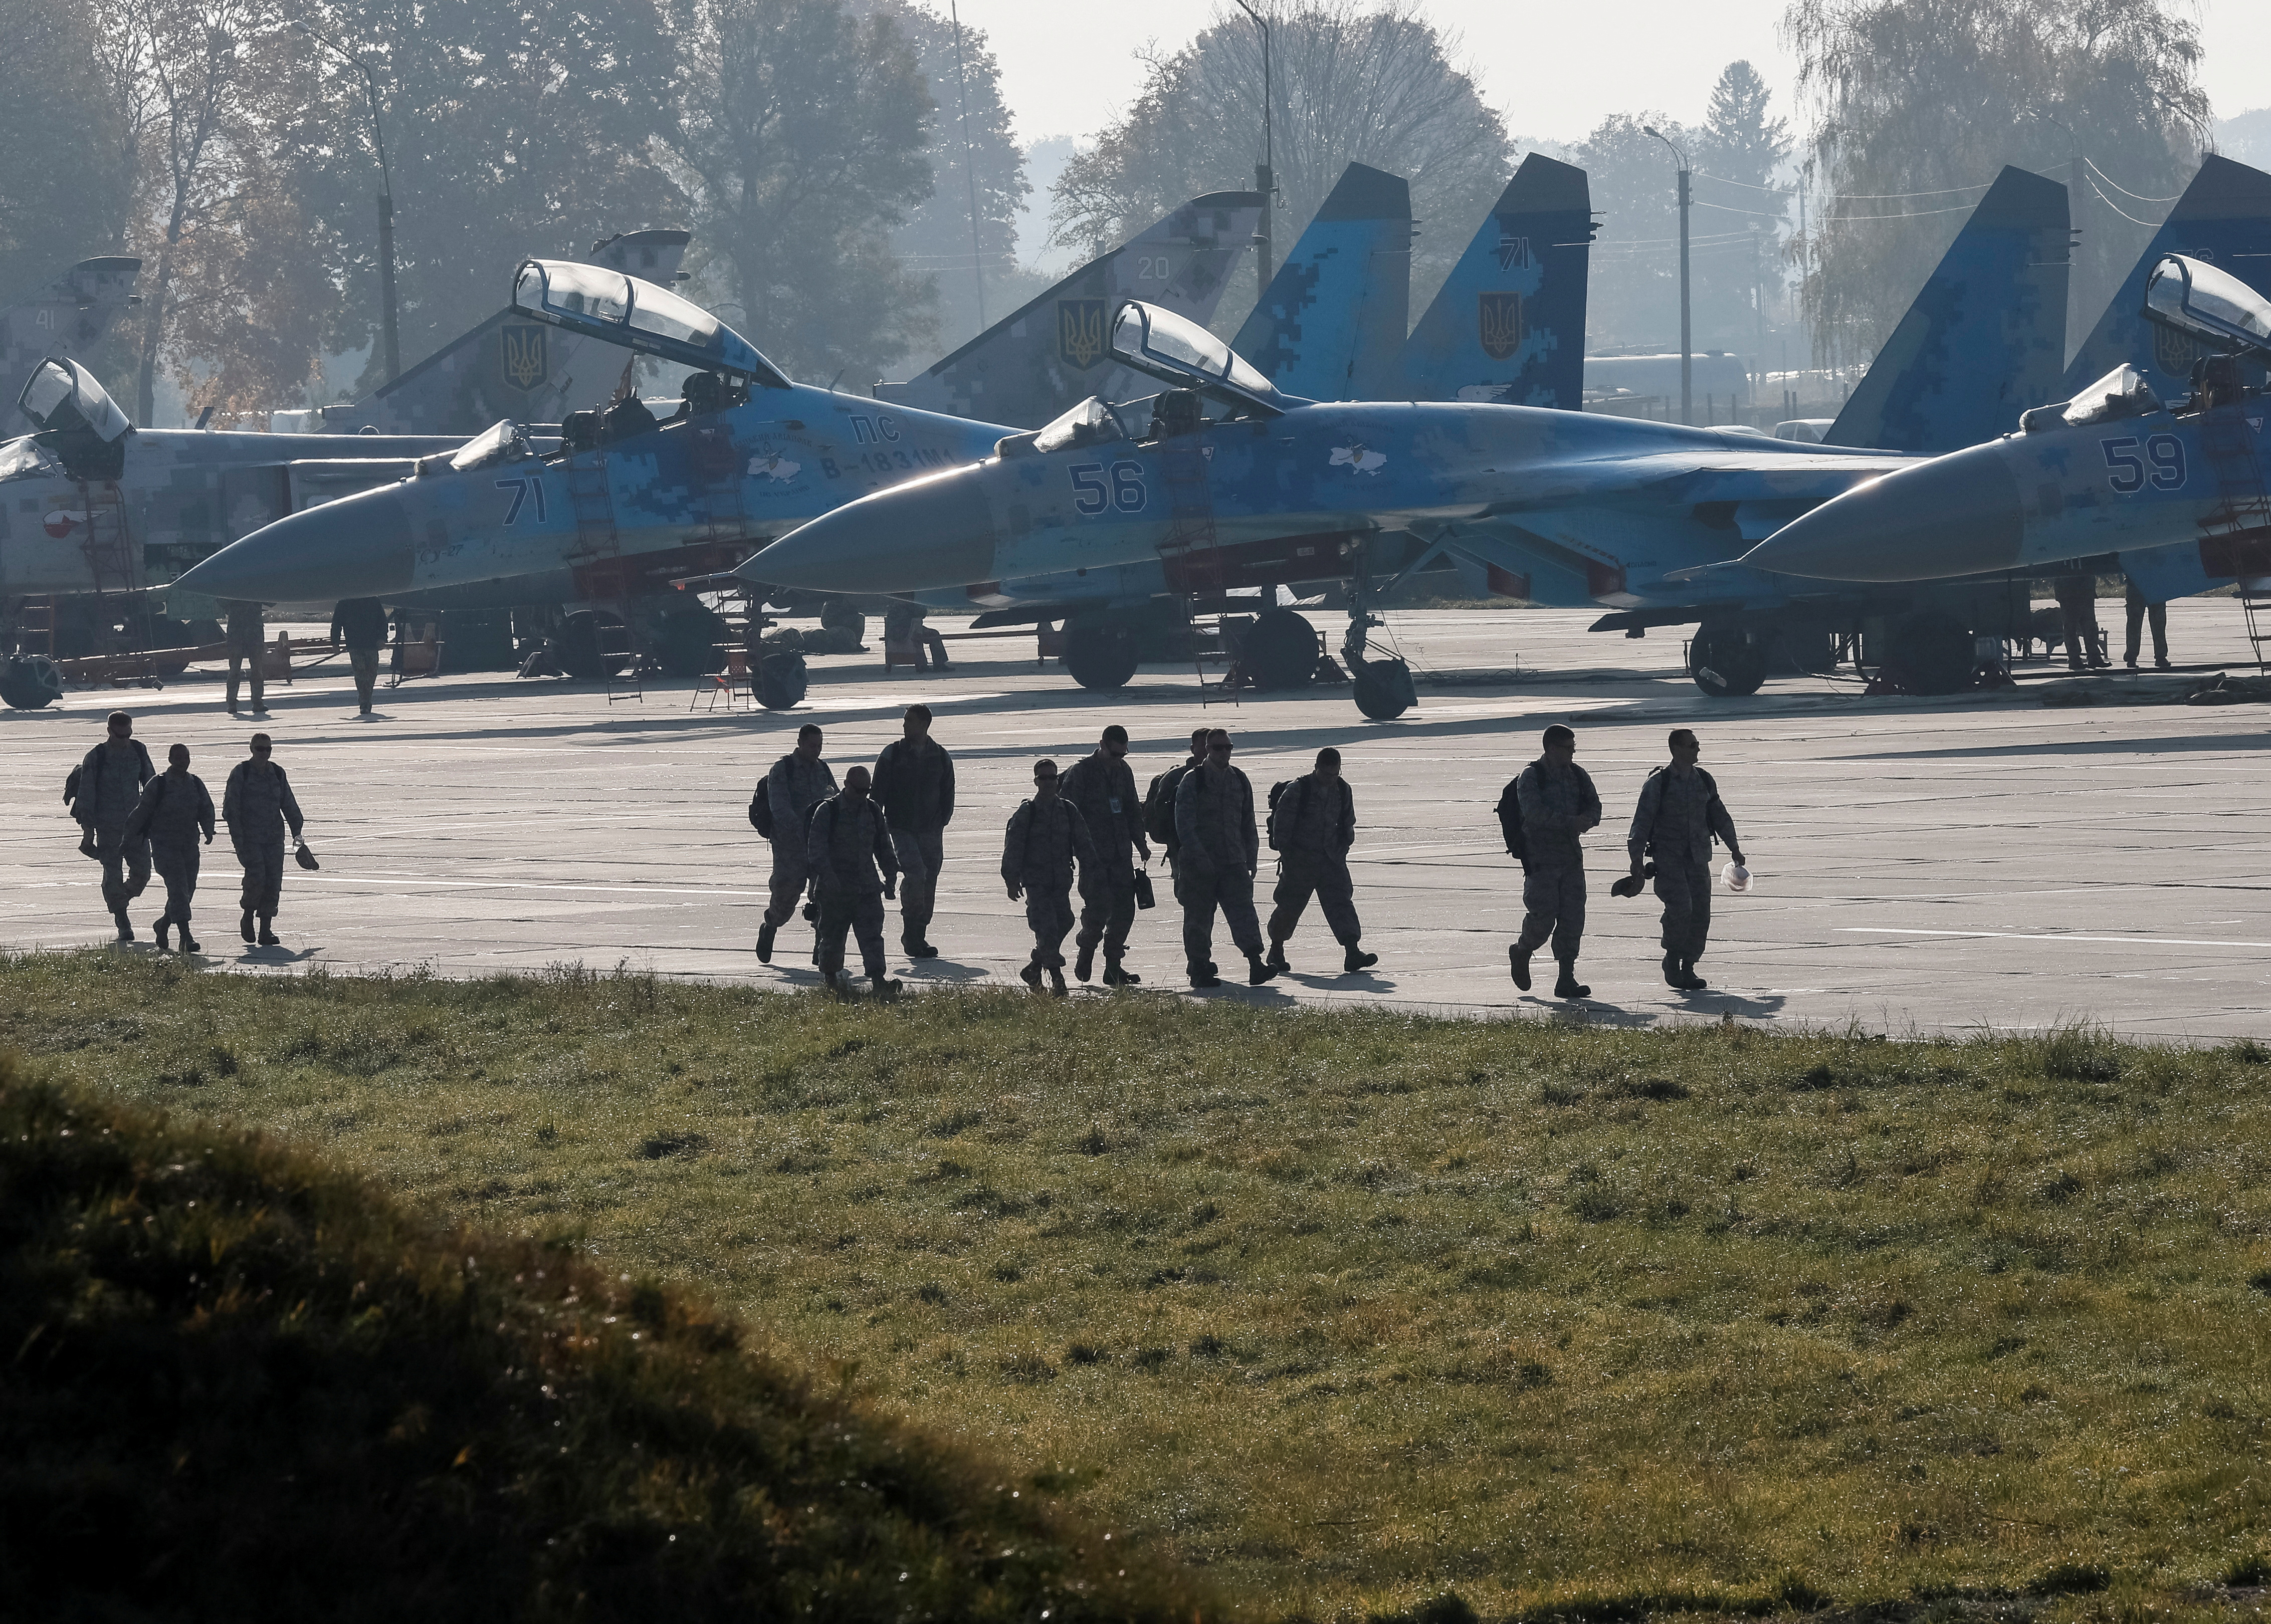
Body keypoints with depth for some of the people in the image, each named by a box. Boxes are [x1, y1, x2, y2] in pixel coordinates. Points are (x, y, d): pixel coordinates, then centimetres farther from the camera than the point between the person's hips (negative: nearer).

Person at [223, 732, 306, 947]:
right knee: (257, 875, -18)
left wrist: (297, 830, 12)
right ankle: (248, 917, 5)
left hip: (274, 838, 4)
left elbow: (289, 805, 18)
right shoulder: (240, 773, -2)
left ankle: (266, 929, 5)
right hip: (249, 838, -4)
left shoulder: (277, 773, 12)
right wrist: (237, 836, -11)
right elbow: (231, 807, -4)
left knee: (273, 881, -1)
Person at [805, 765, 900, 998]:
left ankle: (878, 981, -12)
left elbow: (884, 847, 22)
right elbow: (816, 847, -12)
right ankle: (831, 975, 24)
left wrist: (890, 876, 16)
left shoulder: (873, 811, 11)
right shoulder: (827, 811, -5)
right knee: (833, 935, 5)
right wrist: (828, 874, -25)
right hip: (835, 888, -3)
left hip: (867, 887, 4)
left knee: (872, 935, -6)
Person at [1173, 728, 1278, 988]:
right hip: (1198, 865, -3)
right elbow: (1184, 823, -9)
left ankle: (1255, 964, -18)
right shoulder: (1192, 781, -3)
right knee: (1198, 918, 3)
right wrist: (1199, 857, -17)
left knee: (1243, 910, -10)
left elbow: (1248, 823, 20)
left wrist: (1251, 858, 15)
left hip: (1234, 863, 3)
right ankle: (1200, 969, 10)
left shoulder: (1240, 781, 13)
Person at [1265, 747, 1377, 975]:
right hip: (1300, 860, -4)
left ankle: (1352, 953, -17)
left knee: (1341, 901, -9)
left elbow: (1348, 826, 18)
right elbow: (1281, 822, -7)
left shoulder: (1343, 791, 6)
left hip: (1331, 859, 4)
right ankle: (1276, 951, 22)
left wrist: (1341, 851, 11)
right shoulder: (1297, 789, -11)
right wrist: (1285, 852, -8)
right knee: (1290, 905, 4)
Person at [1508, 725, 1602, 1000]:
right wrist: (1571, 822, -24)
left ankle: (1566, 980, 4)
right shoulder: (1530, 777, -7)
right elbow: (1535, 812, -20)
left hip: (1571, 856, 6)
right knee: (1544, 916, -9)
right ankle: (1522, 952, 21)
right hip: (1541, 859, -6)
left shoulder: (1577, 775, 12)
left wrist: (1586, 820, -16)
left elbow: (1594, 806, 8)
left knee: (1573, 918, 0)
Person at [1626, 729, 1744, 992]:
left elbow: (1720, 816, 22)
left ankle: (1688, 968, 11)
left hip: (1698, 857, 5)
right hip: (1668, 857, -5)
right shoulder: (1658, 783, -5)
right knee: (1680, 907, -21)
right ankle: (1672, 960, -2)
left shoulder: (1704, 780, 10)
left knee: (1701, 913, -1)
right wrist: (1637, 859, -11)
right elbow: (1642, 820, -6)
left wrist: (1734, 848, 23)